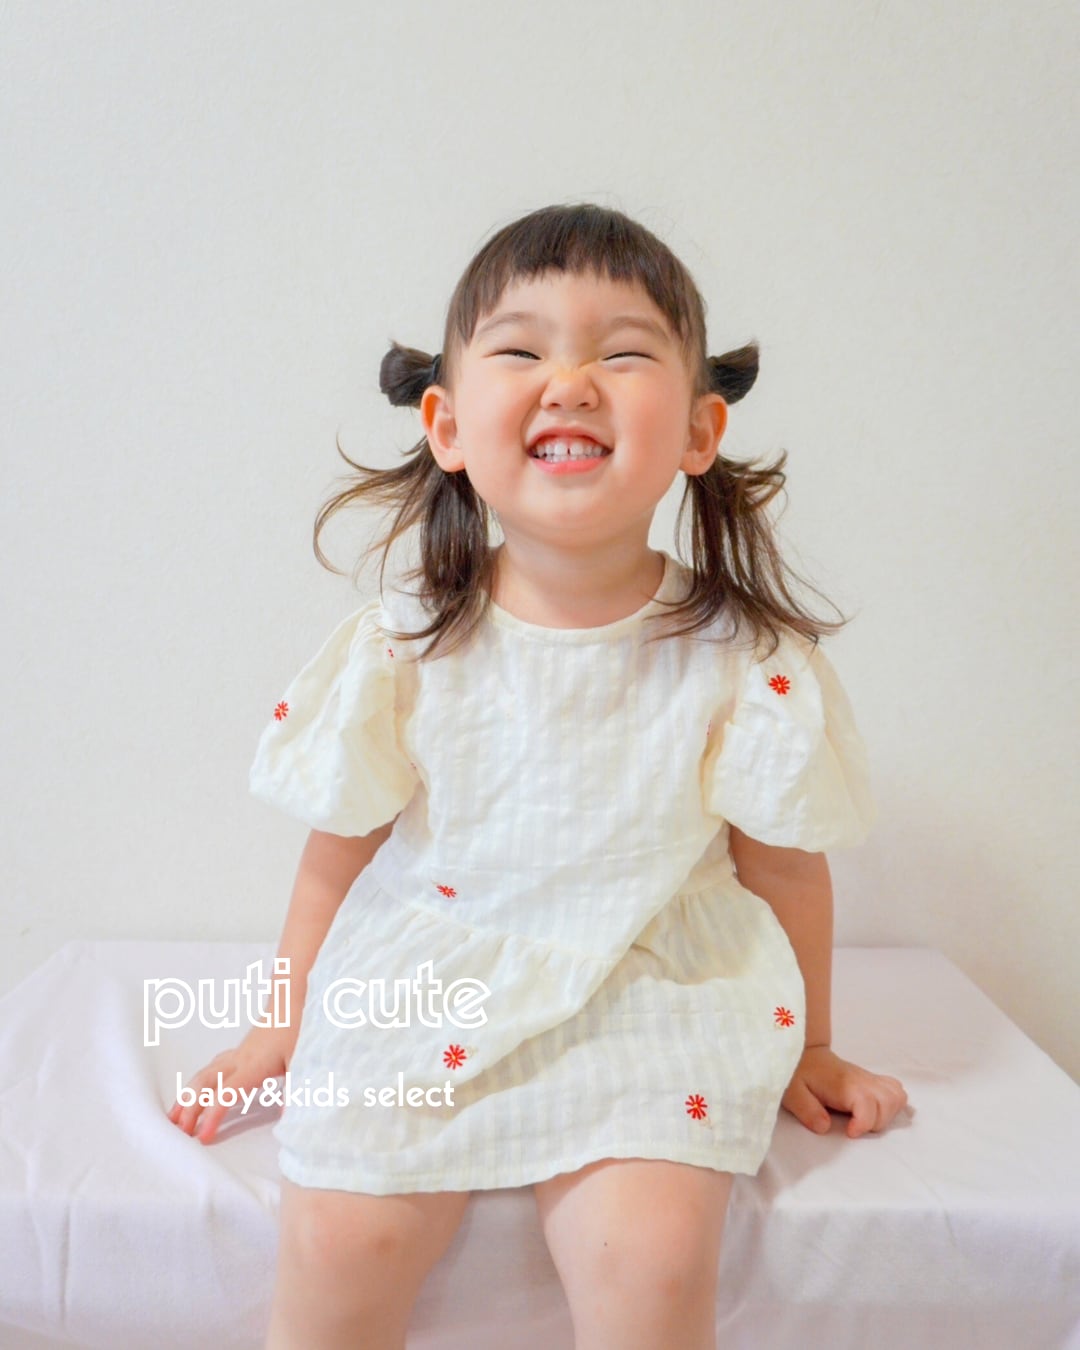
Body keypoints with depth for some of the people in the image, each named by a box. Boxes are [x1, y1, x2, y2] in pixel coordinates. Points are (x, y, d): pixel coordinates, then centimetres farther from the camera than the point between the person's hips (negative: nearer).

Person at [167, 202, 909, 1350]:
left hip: (653, 1005, 0)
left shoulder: (748, 663, -13)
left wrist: (805, 1051, 11)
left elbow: (785, 874, 0)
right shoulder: (400, 652, -11)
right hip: (425, 996, 1)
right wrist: (284, 1028, 12)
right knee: (337, 1243, -14)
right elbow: (339, 862, 2)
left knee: (652, 1253, -20)